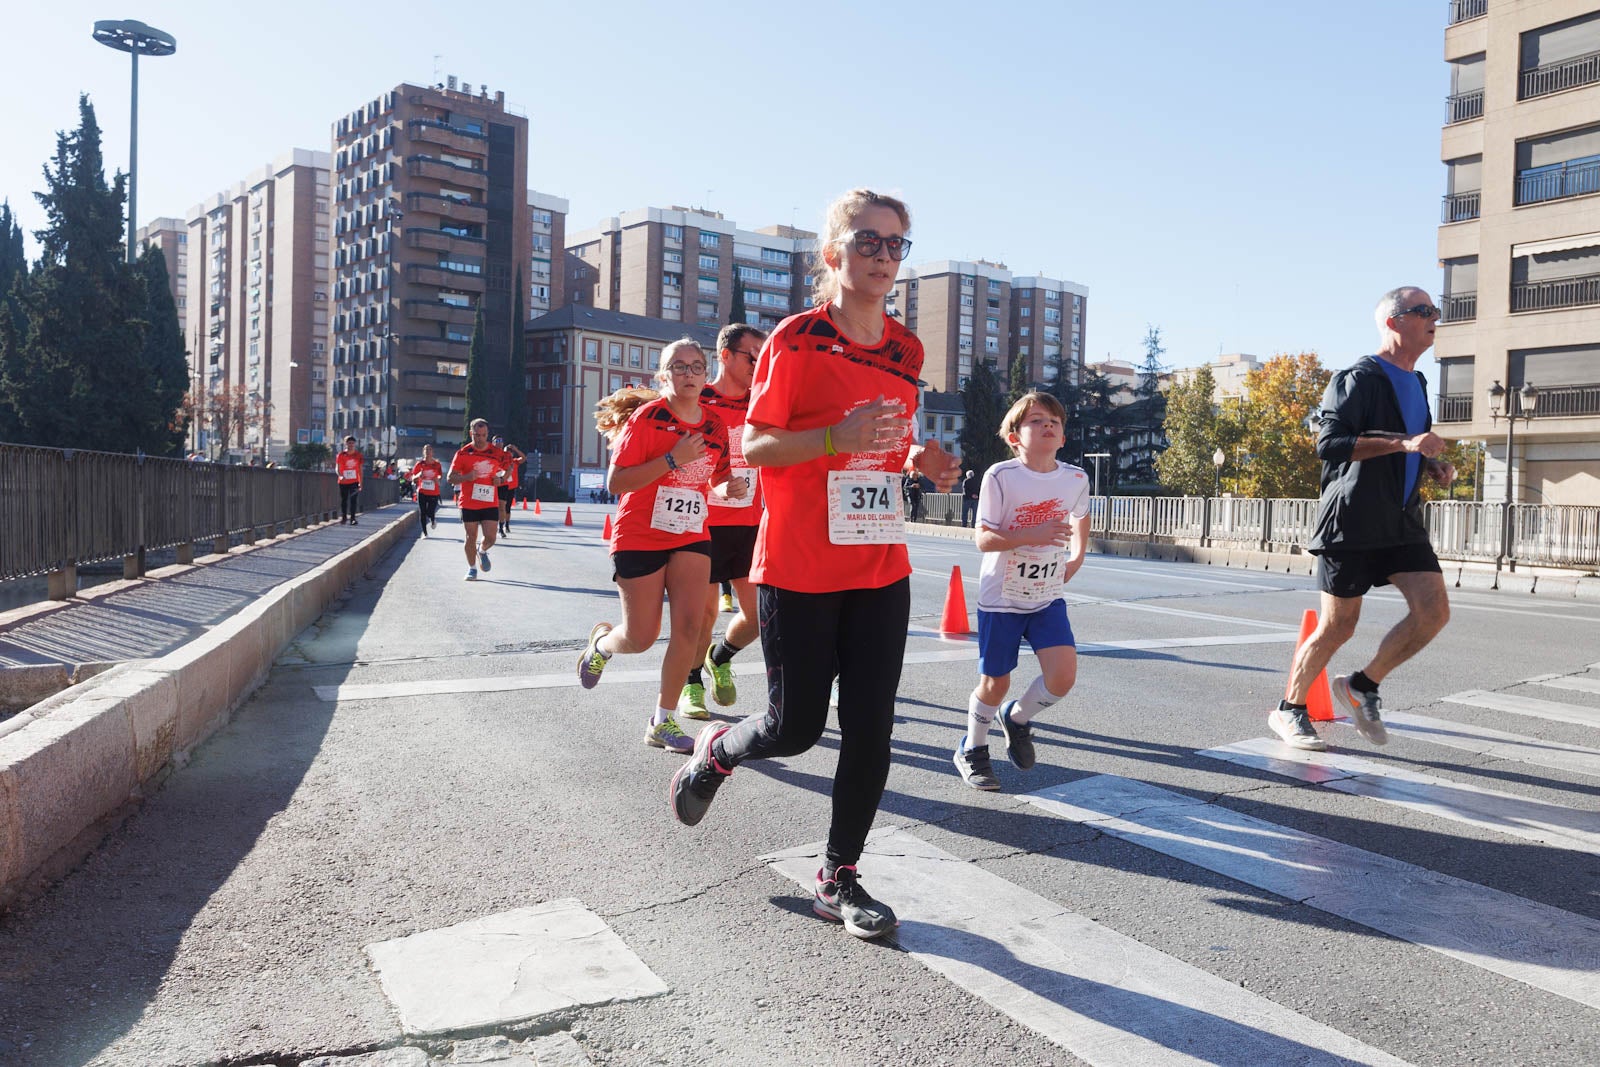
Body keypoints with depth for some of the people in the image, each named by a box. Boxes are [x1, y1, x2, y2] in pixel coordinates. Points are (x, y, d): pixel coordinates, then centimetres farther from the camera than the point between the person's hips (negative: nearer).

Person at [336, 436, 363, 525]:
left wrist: (361, 483, 3)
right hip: (343, 482, 0)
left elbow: (360, 470, 7)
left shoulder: (358, 455, 2)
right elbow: (337, 468, -5)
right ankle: (344, 518, 20)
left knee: (353, 500, -7)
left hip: (354, 482, 0)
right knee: (343, 500, 8)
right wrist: (341, 476, -26)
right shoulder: (341, 455, -2)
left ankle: (352, 518, -5)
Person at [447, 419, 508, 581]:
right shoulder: (463, 453, -3)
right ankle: (472, 568, 20)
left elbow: (507, 470, 18)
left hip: (490, 503, 1)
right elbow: (450, 478, -3)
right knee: (471, 537, 3)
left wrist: (501, 479, -4)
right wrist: (466, 477, -22)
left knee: (490, 537, -4)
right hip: (469, 504, -1)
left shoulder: (497, 453, 2)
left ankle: (483, 552, 31)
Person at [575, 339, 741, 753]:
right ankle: (601, 640, 39)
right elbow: (615, 482, -17)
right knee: (641, 637, 1)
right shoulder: (647, 417, -11)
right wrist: (672, 459, -25)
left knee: (688, 626, -9)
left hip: (692, 536, 4)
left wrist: (730, 487, -3)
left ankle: (663, 723, 4)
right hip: (640, 537, -4)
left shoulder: (715, 426, 4)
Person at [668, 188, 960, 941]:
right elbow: (753, 446, -8)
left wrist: (920, 461, 0)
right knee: (795, 728, 4)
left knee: (871, 728, 3)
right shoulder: (797, 339, -7)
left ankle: (839, 878, 20)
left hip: (881, 568, 5)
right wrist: (838, 438, -23)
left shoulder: (906, 349, 10)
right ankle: (715, 750, 38)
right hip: (799, 568, -5)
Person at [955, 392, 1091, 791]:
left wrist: (1076, 558, 10)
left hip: (1048, 597, 3)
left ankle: (1016, 718, 20)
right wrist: (1032, 535, -29)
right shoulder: (1000, 477, -15)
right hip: (1001, 598, -3)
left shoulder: (1076, 479, -3)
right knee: (995, 684, 5)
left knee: (1063, 675, -12)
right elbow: (983, 539, -17)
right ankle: (972, 750, 31)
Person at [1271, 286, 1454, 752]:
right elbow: (1329, 444, -20)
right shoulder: (1359, 378, -9)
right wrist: (1403, 443, -26)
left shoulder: (1415, 383, 17)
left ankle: (1362, 686, 11)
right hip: (1352, 522, -7)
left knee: (1433, 610, -7)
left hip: (1402, 522, 7)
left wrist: (1434, 466, 10)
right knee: (1338, 627, -2)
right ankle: (1289, 710, 16)